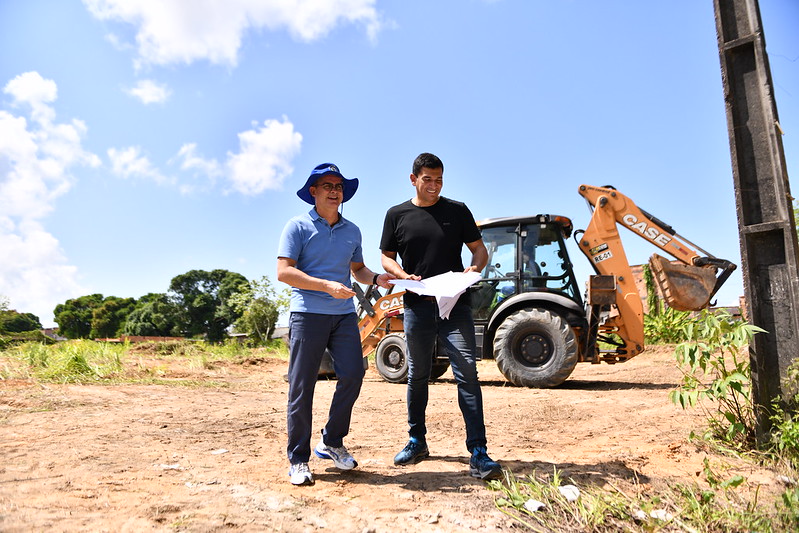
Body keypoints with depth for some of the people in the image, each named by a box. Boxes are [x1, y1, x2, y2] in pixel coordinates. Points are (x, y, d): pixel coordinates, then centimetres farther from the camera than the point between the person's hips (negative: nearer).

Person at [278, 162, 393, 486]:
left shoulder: (352, 231, 16)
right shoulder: (298, 227, 0)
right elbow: (284, 271, -8)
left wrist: (376, 278, 2)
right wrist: (327, 286, -18)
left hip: (344, 314, 5)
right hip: (307, 313, -4)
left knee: (353, 375, -4)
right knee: (302, 386, -1)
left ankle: (331, 442, 17)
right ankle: (298, 459, 12)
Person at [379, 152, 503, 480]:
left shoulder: (458, 211, 7)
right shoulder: (397, 215, 8)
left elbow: (479, 248, 10)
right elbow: (386, 257, 10)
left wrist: (475, 268, -12)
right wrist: (404, 275, -11)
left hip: (455, 305, -1)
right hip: (417, 306, 1)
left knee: (467, 373, -8)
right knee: (417, 375, 12)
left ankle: (478, 454, -4)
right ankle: (417, 441, 29)